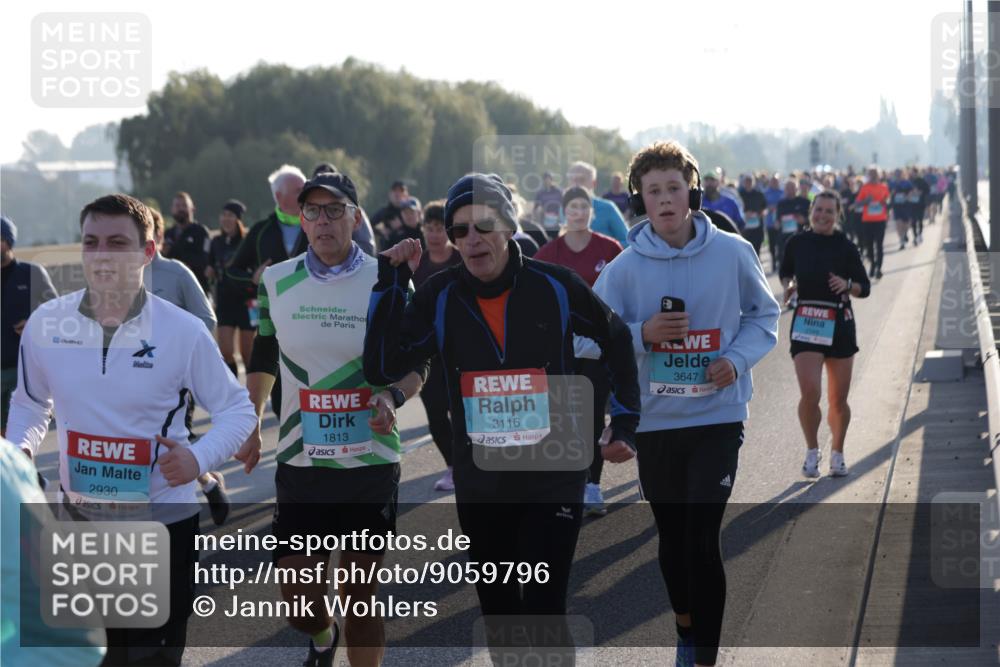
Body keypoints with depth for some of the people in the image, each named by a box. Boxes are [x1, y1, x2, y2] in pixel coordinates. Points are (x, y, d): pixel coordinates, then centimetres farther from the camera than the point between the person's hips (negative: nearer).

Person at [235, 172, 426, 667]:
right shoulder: (277, 282, 3)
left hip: (371, 464, -1)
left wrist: (392, 395, -17)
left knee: (361, 594, 3)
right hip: (300, 463, 1)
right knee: (299, 598, 1)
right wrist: (252, 423, 15)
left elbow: (414, 364, 3)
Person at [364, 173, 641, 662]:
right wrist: (390, 283, -13)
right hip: (479, 483, 3)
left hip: (554, 478, -3)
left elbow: (616, 342, 8)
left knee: (544, 612, -9)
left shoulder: (555, 287, -8)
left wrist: (624, 424, 6)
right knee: (498, 614, 13)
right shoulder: (439, 297, -3)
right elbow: (382, 368, -10)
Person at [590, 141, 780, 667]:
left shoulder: (732, 253, -5)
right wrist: (642, 333, -19)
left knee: (703, 540, -11)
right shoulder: (625, 267, -5)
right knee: (672, 537, 15)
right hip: (654, 421, 2)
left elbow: (764, 315, 7)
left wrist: (737, 359, -11)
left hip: (718, 417, -2)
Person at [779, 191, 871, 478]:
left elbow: (865, 287, 5)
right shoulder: (797, 243, 1)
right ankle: (812, 451, 7)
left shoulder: (846, 247, 0)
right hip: (805, 323, -1)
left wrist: (847, 285, -16)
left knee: (838, 400, 6)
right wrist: (789, 285, -3)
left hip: (839, 325, 1)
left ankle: (837, 454, 27)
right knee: (810, 393, -15)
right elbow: (785, 273, 18)